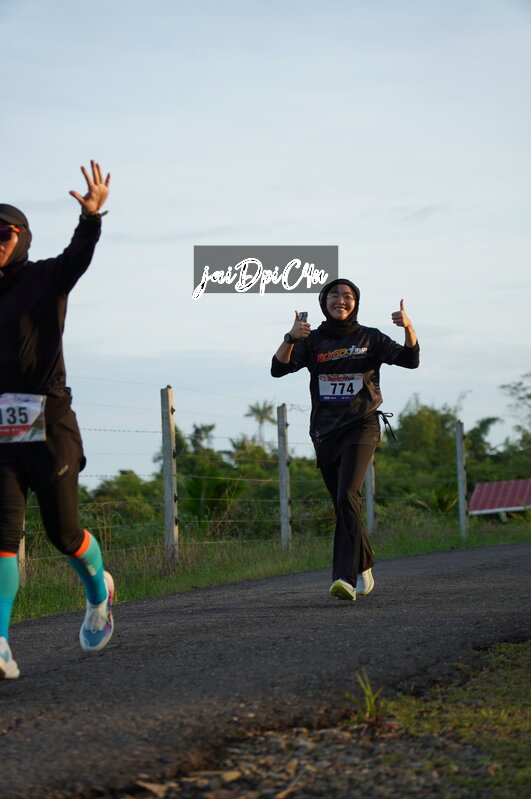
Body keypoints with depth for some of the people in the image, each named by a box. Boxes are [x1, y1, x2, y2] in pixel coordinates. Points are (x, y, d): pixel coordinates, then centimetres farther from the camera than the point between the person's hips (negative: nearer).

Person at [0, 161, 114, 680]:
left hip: (48, 425, -2)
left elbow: (80, 254, -18)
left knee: (63, 532, 7)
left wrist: (92, 216, -38)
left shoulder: (46, 279, 1)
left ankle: (98, 590, 40)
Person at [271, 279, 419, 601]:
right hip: (325, 431, 4)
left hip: (361, 427, -4)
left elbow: (410, 360, -8)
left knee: (347, 496, -22)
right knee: (344, 505, 11)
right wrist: (291, 338, -25)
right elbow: (279, 368, -7)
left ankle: (346, 577, -29)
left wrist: (408, 327, -26)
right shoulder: (313, 341, 6)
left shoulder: (370, 338, 3)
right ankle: (364, 566, 32)